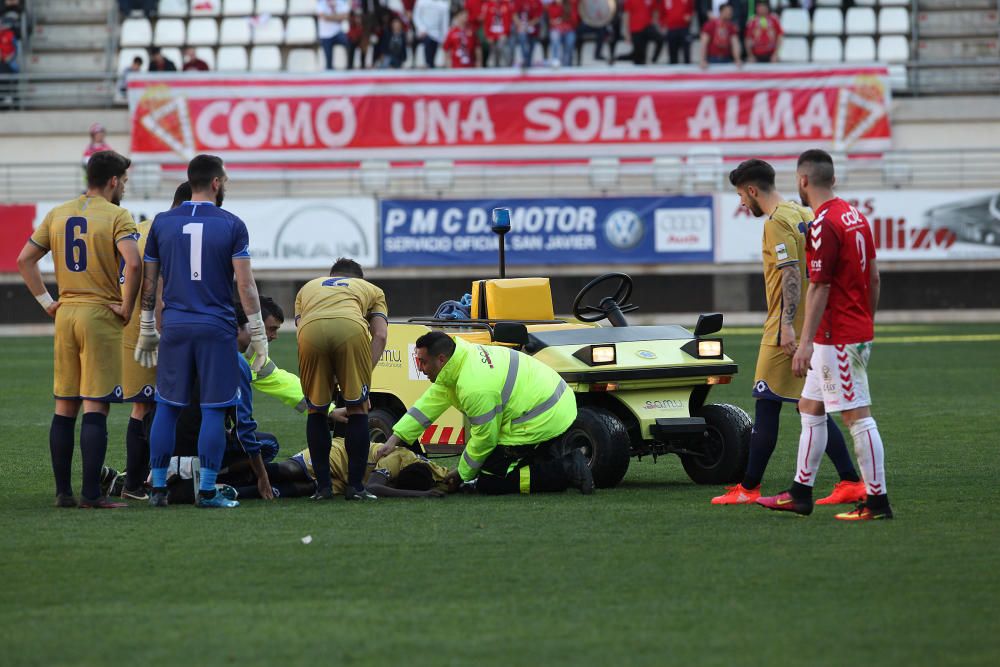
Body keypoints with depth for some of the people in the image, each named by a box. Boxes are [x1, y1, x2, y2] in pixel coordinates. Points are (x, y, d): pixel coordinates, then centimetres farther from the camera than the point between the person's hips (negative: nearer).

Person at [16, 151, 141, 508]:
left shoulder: (58, 214, 11)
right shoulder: (116, 216, -7)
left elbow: (24, 260, 13)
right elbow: (133, 263, -22)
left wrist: (47, 302, 13)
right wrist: (126, 307, -11)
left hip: (65, 314, 6)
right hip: (100, 316, -6)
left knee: (64, 407, 10)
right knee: (95, 408, -6)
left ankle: (63, 491, 12)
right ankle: (91, 493, -9)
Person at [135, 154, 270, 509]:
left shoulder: (163, 223, 5)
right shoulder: (231, 226, -4)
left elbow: (149, 282, 9)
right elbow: (245, 284, -6)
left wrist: (147, 329, 19)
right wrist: (258, 334, -1)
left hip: (175, 326, 3)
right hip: (216, 329, -3)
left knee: (167, 409, 10)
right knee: (213, 411, 1)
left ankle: (158, 488, 10)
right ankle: (207, 491, 0)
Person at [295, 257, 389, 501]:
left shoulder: (308, 288, 43)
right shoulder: (372, 289, 39)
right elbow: (380, 335, 21)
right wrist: (364, 373, 17)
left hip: (310, 329, 1)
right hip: (352, 328, -1)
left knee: (316, 411, 18)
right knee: (358, 410, 14)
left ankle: (323, 486, 17)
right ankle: (355, 486, 12)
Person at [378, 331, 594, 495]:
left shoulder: (475, 388, -25)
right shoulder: (465, 353, 4)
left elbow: (484, 439, -14)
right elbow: (430, 403, 12)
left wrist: (463, 473, 2)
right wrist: (396, 437, 11)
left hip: (541, 424, -10)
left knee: (488, 484, -5)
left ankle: (565, 471, -14)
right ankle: (553, 459, 12)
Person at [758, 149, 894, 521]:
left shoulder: (824, 225, -18)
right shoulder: (855, 217, 11)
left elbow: (819, 288, -21)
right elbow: (873, 277, 16)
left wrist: (805, 344, -20)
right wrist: (868, 323, 25)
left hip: (837, 339, -10)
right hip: (857, 332, 10)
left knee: (857, 416, -7)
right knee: (810, 407, 16)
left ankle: (877, 501, -5)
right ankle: (800, 494, 21)